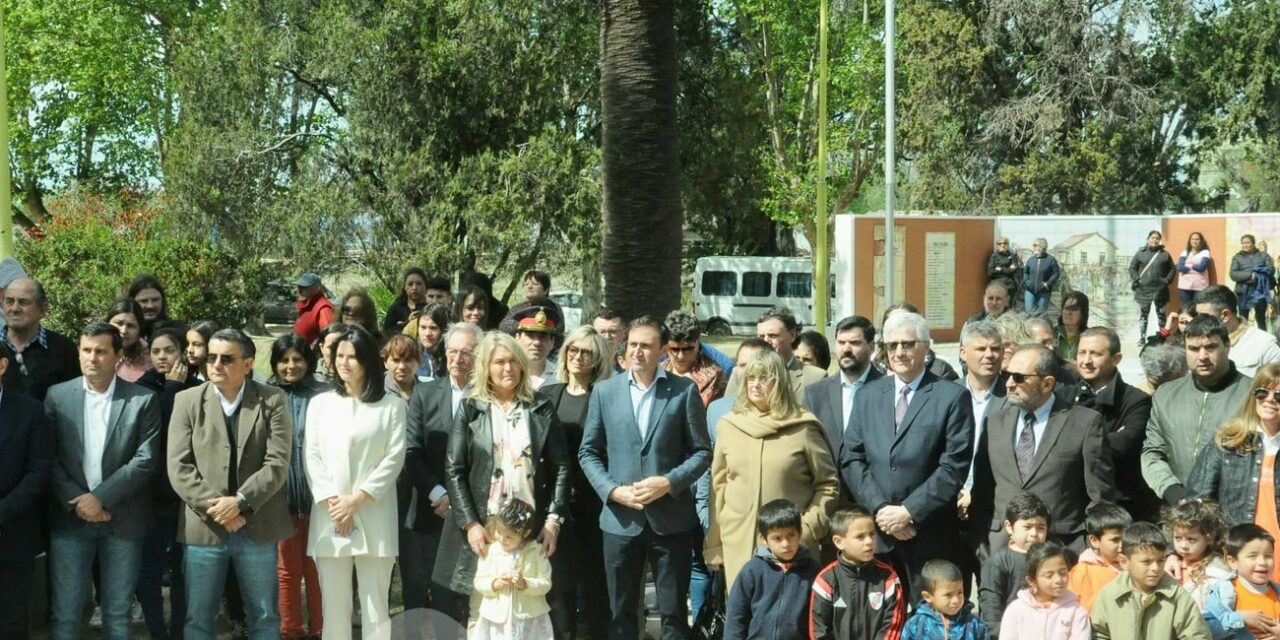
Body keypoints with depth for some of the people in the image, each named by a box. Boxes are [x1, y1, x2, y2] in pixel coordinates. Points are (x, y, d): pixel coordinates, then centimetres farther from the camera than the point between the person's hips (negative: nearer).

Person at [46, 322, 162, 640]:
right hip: (69, 517, 1)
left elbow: (146, 459, -7)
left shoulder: (143, 400, 0)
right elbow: (50, 458, 0)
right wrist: (76, 502, -11)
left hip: (123, 518, -1)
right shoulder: (57, 396, 4)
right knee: (64, 613, 0)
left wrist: (101, 497, -13)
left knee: (118, 613, 7)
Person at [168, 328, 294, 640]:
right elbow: (179, 467, -3)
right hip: (204, 528, 1)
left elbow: (277, 463, -7)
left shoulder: (273, 401, 1)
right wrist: (216, 508, -13)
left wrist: (240, 502, -18)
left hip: (257, 528, 0)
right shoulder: (188, 401, 4)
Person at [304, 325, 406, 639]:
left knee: (375, 607, -1)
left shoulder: (392, 405, 3)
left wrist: (357, 499, -10)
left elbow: (394, 458, -2)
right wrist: (332, 502, -8)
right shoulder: (320, 403, 12)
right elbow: (312, 457, 5)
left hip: (374, 520, -2)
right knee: (334, 607, 4)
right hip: (329, 518, 2)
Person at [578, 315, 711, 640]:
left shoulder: (684, 391, -1)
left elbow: (701, 451, 1)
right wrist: (612, 490, -8)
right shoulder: (604, 391, 5)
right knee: (621, 612, 9)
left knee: (673, 612, 5)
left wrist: (669, 482, -14)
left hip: (671, 519, -2)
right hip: (620, 519, 2)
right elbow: (588, 452, 8)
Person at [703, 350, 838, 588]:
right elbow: (718, 487, 12)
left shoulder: (803, 428, 0)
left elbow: (828, 484, 5)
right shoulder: (728, 426, 9)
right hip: (739, 545, 2)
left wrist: (809, 527, -5)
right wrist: (714, 545, 10)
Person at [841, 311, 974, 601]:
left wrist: (909, 511, -12)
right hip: (875, 534, 3)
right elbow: (851, 459, 8)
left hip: (929, 536, -3)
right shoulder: (867, 395, 14)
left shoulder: (952, 397, 1)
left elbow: (955, 466, -7)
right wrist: (880, 509, -6)